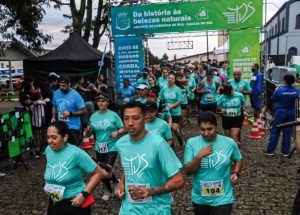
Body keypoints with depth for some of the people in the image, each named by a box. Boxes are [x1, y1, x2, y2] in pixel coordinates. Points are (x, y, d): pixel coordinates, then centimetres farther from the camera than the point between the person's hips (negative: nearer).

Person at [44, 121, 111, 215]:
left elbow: (98, 173, -17)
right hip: (53, 204, 5)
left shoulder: (76, 153, -22)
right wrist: (48, 185, 7)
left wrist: (84, 195, -21)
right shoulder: (48, 150, -5)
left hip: (75, 204, -5)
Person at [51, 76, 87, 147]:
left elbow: (83, 111, -12)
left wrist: (70, 113, -20)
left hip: (73, 127, -5)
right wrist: (53, 117, 1)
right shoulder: (56, 93, 1)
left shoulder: (75, 95, -14)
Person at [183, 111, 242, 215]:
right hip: (199, 198, 2)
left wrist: (235, 173, -9)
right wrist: (199, 156, -26)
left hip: (222, 199, -1)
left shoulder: (229, 143, -10)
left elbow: (238, 160, 9)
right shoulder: (191, 143, -12)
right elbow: (187, 171, -12)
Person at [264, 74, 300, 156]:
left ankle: (270, 150, 9)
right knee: (287, 132, 10)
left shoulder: (280, 90, -17)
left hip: (280, 113, -3)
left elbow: (273, 99, -4)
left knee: (275, 132, 5)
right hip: (291, 114, 3)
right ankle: (285, 151, 16)